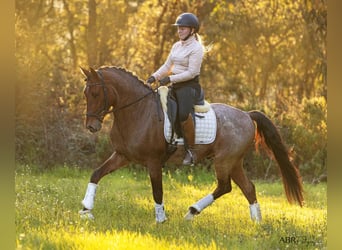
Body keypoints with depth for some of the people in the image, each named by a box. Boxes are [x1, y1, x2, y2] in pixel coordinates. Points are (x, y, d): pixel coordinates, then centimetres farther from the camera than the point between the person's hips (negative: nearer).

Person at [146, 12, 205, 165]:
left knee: (184, 113, -33)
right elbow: (167, 66, 19)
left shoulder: (196, 48, -10)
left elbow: (192, 72, -17)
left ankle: (190, 150, -22)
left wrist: (170, 79, -21)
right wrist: (154, 77, 3)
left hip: (190, 86, -9)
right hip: (176, 86, 9)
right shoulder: (176, 46, 14)